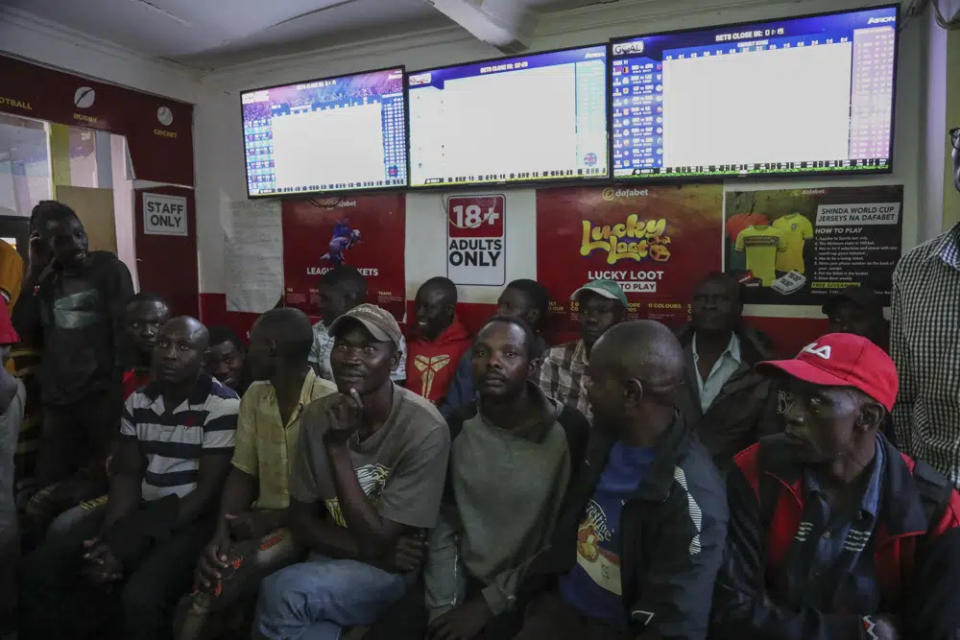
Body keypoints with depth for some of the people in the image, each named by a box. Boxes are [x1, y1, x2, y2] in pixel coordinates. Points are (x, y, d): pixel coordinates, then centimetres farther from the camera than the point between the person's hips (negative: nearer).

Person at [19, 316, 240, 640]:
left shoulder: (223, 406, -16)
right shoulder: (138, 401, 6)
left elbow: (209, 490, -16)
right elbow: (126, 474, 7)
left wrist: (122, 547, -17)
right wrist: (111, 535, -14)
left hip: (192, 518, -6)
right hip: (141, 509, 7)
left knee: (140, 598, -29)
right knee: (39, 568, -4)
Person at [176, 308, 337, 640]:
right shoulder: (254, 396, 6)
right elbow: (242, 473, 5)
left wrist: (272, 520, -16)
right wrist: (221, 533, -9)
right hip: (264, 519, 5)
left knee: (226, 573, -26)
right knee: (205, 569, -21)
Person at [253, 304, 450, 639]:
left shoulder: (425, 430, -23)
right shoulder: (317, 415, -6)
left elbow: (376, 544, -20)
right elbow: (301, 520, 1)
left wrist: (338, 447, -26)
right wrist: (364, 550, -16)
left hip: (392, 572, -3)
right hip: (332, 562, 3)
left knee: (281, 592, -24)